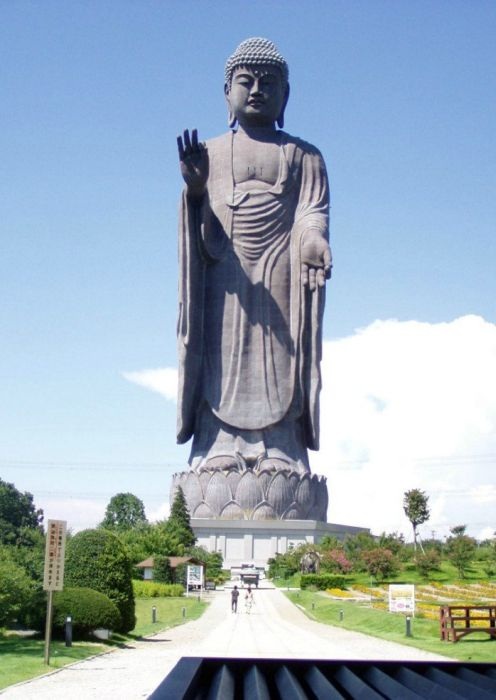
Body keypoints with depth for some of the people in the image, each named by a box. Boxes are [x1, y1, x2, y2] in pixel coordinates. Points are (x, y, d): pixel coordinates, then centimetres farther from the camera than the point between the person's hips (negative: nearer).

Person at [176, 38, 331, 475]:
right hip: (223, 279, 1)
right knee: (220, 371, -6)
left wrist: (312, 239, -21)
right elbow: (201, 225, 8)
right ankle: (218, 451, -7)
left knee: (278, 374, -7)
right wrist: (195, 190, -14)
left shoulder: (302, 156, 16)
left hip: (281, 281, -1)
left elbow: (313, 211, 2)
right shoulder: (209, 154, 18)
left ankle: (280, 455, -8)